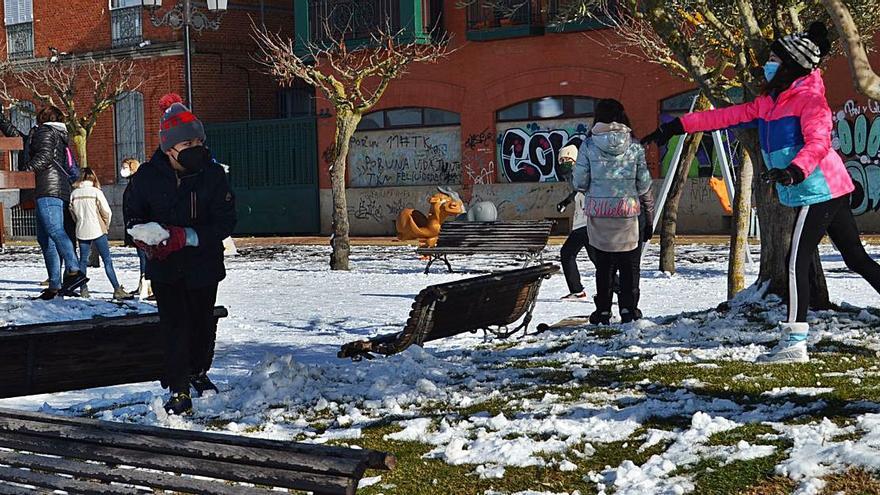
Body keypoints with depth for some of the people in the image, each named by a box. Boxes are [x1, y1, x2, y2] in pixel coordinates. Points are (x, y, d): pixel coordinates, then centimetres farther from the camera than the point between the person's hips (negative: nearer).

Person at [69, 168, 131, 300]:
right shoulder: (96, 192, -9)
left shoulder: (74, 193, 1)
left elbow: (72, 212, 7)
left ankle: (83, 290, 14)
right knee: (107, 260, -3)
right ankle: (117, 290, -8)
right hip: (97, 231, -4)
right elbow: (107, 212, -8)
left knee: (83, 260, 14)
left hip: (81, 232, 4)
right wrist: (106, 226, 9)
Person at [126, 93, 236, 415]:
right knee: (175, 327, -7)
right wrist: (146, 239, -18)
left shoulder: (213, 175, -13)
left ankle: (199, 373, 42)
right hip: (164, 268, -1)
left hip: (203, 265, 1)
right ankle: (178, 391, 0)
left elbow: (225, 222, -14)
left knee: (203, 323, 16)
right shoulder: (147, 177, -11)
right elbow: (133, 216, 3)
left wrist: (187, 237, -27)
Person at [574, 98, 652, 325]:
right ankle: (628, 308, 5)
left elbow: (580, 182, -5)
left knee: (603, 263, 12)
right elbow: (644, 184, 0)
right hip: (627, 211, 0)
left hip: (598, 211, 0)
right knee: (629, 263, 12)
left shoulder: (589, 144, -6)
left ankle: (603, 310, 12)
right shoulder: (634, 146, -3)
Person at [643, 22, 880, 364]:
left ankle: (794, 344, -8)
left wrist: (795, 170, -46)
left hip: (819, 192, -9)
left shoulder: (809, 98, -13)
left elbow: (818, 142, -27)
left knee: (797, 263, -9)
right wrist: (677, 127, 11)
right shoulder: (771, 102, 14)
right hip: (827, 192, 9)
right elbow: (728, 116, 13)